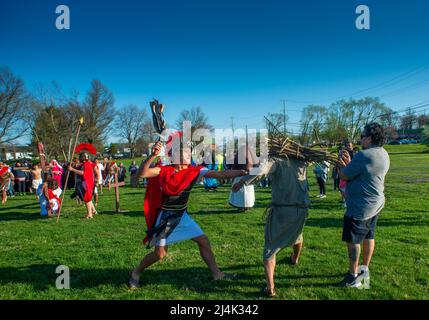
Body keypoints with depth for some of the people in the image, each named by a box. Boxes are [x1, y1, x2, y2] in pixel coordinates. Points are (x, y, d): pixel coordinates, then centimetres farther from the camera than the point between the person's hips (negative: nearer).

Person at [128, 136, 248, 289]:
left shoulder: (194, 171, -8)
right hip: (165, 218, -4)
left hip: (182, 216, 4)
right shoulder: (164, 171, -15)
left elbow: (220, 174, -15)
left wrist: (243, 172, -25)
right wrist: (153, 155, -41)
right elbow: (142, 173, -27)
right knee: (160, 254, 1)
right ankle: (136, 273, 28)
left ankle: (216, 273, 17)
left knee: (203, 240, 2)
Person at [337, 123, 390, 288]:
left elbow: (344, 176, -15)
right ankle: (365, 269, 34)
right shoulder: (383, 154, 6)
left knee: (353, 240, 1)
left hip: (360, 207, -9)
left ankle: (353, 277, 11)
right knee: (369, 236, 19)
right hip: (375, 204, 10)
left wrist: (342, 164, 3)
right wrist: (349, 164, 8)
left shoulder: (363, 156, -24)